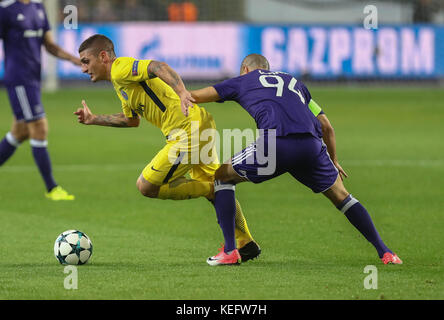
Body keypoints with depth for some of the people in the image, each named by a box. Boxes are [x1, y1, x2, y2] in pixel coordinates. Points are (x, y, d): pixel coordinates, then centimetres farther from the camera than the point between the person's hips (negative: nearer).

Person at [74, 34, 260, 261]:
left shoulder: (121, 68, -9)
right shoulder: (119, 81, 22)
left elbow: (158, 67, -27)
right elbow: (132, 120, 36)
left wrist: (181, 91, -43)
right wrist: (93, 120, 34)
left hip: (188, 132, -10)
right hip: (201, 124, 10)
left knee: (146, 186, -4)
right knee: (214, 187, 21)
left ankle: (213, 190, -1)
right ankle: (246, 245, 27)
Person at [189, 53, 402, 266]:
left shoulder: (244, 81, 25)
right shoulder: (293, 82, 36)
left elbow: (195, 97, 21)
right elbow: (326, 127, 33)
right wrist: (333, 161, 44)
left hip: (275, 144, -4)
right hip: (311, 145, 4)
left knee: (222, 176, 18)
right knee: (341, 197, 24)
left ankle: (229, 251, 7)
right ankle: (385, 253, 19)